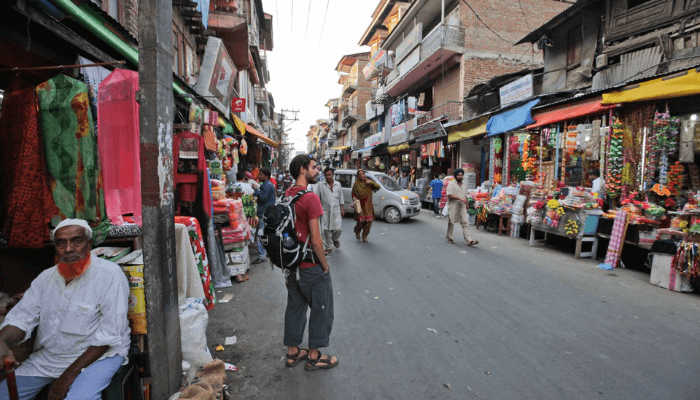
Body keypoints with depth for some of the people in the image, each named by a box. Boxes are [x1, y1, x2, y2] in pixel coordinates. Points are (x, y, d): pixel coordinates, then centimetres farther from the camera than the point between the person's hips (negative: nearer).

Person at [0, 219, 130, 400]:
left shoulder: (110, 275, -16)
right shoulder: (45, 278, 6)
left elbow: (110, 335, -18)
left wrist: (70, 373, -18)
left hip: (97, 356, -6)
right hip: (47, 356, 7)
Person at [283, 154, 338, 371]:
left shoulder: (286, 196, 4)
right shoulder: (310, 198, -22)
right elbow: (315, 240, -23)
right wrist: (325, 265, -10)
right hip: (311, 266, -8)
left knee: (295, 307, 20)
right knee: (321, 309, 9)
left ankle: (293, 352, 33)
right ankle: (313, 356, 22)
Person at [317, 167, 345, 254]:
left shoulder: (338, 184, 8)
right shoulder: (321, 185, 0)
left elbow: (341, 197, 14)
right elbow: (317, 198, 3)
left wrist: (341, 208, 10)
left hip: (336, 210, 2)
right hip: (325, 211, -1)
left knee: (337, 228, -2)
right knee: (326, 230, 0)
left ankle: (335, 240, 31)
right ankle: (327, 247, 14)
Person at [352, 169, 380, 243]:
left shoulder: (369, 182, 8)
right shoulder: (356, 184, 3)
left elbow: (378, 187, 0)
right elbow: (353, 194, 9)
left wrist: (370, 182, -12)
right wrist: (354, 198, -12)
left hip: (368, 205, 2)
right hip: (359, 205, -2)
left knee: (369, 221, -3)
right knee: (361, 220, -9)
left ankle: (364, 236, 15)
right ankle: (357, 232, 23)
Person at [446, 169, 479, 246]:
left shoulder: (464, 185, 16)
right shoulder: (451, 184, -5)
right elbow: (449, 195, -16)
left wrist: (467, 203, 14)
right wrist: (460, 198, -21)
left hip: (462, 207, 5)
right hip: (453, 207, -5)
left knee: (465, 223, -4)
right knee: (451, 222, 5)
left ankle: (469, 240, -8)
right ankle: (449, 238, 20)